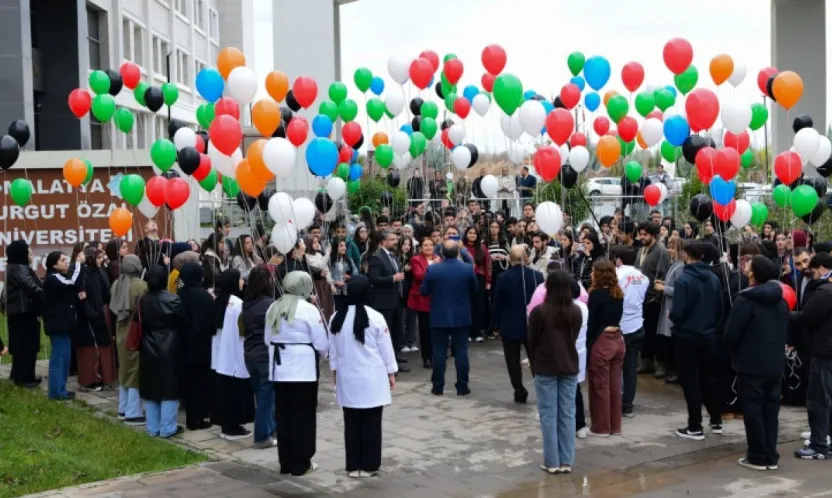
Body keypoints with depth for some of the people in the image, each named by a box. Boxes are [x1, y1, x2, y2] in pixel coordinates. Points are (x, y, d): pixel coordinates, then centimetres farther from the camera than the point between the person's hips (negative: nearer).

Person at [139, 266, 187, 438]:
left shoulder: (143, 300, -1)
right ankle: (167, 428, 4)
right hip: (169, 348, -5)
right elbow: (183, 324, -5)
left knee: (151, 388, 11)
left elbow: (141, 323, 7)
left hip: (148, 348, 5)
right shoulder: (173, 300, -14)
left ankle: (153, 428, 16)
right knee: (169, 388, 2)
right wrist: (178, 337, 14)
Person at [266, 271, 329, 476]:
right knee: (302, 415, 3)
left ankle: (286, 462, 17)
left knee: (283, 415, 11)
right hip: (303, 369, -6)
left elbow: (268, 339, 10)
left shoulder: (273, 308, 5)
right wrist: (321, 352, 13)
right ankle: (301, 463, 7)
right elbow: (322, 344, -9)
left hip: (279, 368, 6)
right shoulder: (308, 309, -12)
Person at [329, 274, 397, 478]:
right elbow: (385, 348, -4)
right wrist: (391, 372, 8)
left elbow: (333, 350, 8)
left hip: (347, 378, 4)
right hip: (372, 378, -3)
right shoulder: (375, 317, -13)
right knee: (371, 422, 5)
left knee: (351, 422, 10)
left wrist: (335, 371, 22)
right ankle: (369, 465, 9)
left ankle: (353, 466, 15)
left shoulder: (337, 318, -2)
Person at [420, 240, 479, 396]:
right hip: (461, 317, 0)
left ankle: (438, 387, 9)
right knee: (461, 352, 7)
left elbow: (423, 291, 0)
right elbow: (474, 291, 4)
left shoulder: (432, 269, -10)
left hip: (439, 317, 0)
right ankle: (462, 386, 9)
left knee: (439, 352, 6)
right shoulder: (468, 269, -8)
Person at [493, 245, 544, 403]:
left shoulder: (503, 277, -12)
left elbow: (497, 303, -7)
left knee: (513, 361, 6)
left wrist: (497, 324, 4)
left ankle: (520, 393, 5)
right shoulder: (537, 275, -6)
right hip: (532, 324, 3)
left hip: (509, 325, -2)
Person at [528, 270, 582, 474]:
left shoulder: (539, 312, -11)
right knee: (567, 414, 7)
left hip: (545, 368, -3)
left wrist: (534, 366, 9)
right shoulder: (576, 312, 0)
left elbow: (532, 342, -4)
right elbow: (575, 338, 9)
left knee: (548, 415, 2)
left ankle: (552, 462, 4)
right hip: (570, 367, 3)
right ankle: (566, 462, 8)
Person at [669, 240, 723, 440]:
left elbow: (678, 312, -21)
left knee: (690, 381, 2)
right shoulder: (714, 278, 0)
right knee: (708, 377, 19)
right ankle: (716, 421, 26)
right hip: (708, 335, 6)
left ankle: (695, 427, 6)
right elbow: (720, 308, 6)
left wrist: (671, 315, 0)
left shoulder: (683, 280, -19)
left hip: (686, 336, -6)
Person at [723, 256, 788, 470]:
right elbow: (785, 332, 18)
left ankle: (757, 457, 4)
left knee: (752, 411, 1)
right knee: (770, 410, 11)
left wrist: (732, 352, 6)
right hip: (775, 364, 7)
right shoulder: (781, 301, 10)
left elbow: (731, 334, -13)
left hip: (751, 364, -7)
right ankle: (771, 456, 14)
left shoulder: (745, 300, -14)